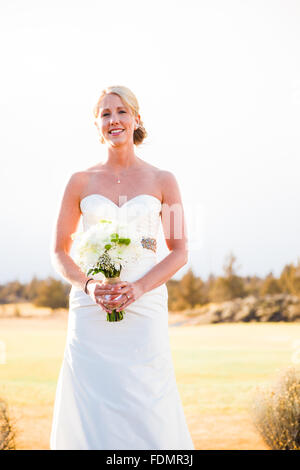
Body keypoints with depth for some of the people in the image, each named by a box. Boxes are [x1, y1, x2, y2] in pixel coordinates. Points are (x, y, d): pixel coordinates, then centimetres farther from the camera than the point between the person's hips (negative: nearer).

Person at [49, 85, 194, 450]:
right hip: (90, 312, 1)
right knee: (90, 415, -2)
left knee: (146, 414, -4)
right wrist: (88, 284, -9)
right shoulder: (80, 181, 8)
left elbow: (179, 251, 6)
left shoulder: (162, 181, 7)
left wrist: (139, 287, -10)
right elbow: (59, 251, 10)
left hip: (144, 307, -1)